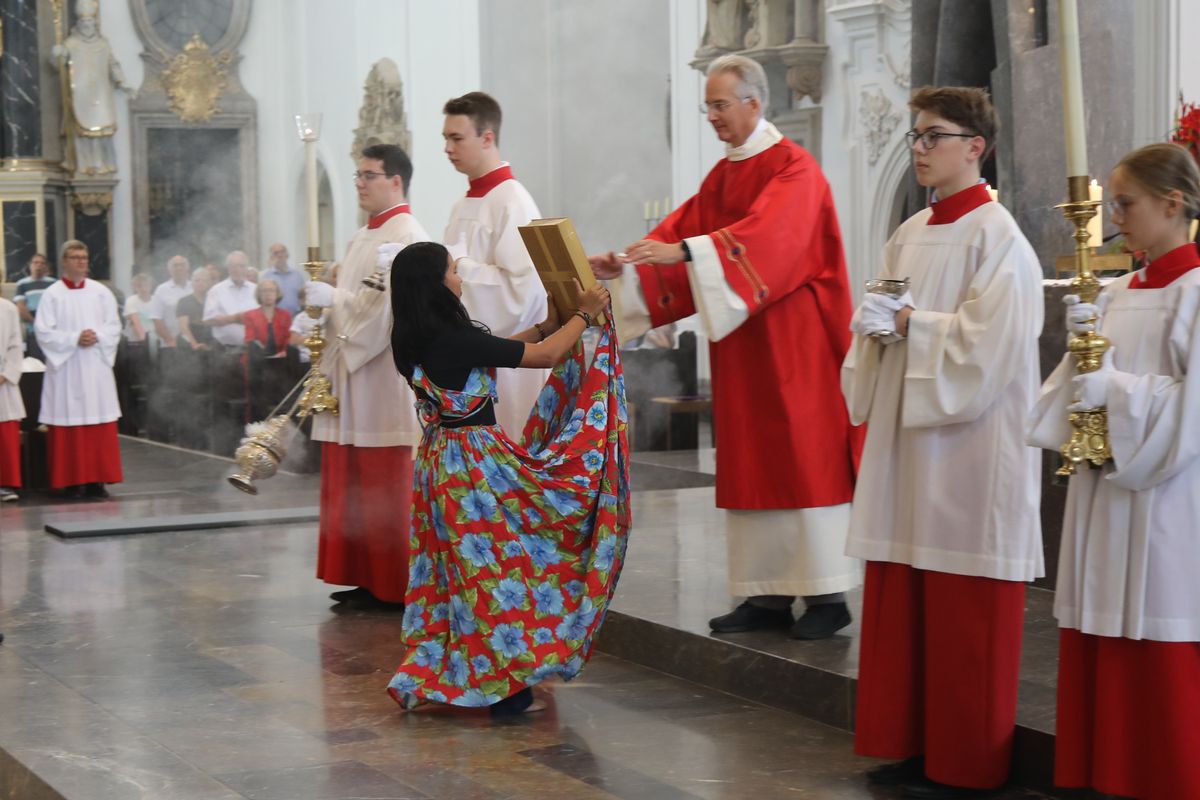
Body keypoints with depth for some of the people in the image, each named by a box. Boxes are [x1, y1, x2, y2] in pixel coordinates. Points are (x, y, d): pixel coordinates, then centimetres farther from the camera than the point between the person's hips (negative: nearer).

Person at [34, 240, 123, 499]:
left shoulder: (101, 292, 8)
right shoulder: (52, 295, 0)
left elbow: (114, 326, 7)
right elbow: (44, 332, -6)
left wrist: (97, 337, -12)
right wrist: (74, 339, -16)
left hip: (96, 368, 3)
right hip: (66, 368, -2)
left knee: (100, 426, 0)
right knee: (69, 426, -3)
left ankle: (97, 480, 5)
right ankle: (71, 481, 1)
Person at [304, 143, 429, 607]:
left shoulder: (406, 237, -11)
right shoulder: (364, 238, 19)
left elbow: (389, 305, -20)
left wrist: (331, 298, -16)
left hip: (387, 376, -10)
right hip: (353, 376, 10)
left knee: (388, 489, -4)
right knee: (354, 486, 9)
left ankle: (396, 585, 2)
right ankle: (367, 579, 15)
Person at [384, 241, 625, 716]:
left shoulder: (416, 341, 6)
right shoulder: (455, 338, -20)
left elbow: (493, 353, 18)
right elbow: (543, 356, -13)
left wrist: (548, 325, 20)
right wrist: (584, 314, 1)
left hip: (439, 459, 9)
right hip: (477, 461, -9)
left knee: (461, 569, 15)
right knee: (496, 567, 1)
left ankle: (434, 677, 20)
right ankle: (503, 684, 6)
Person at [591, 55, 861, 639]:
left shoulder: (794, 169, -11)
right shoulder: (722, 175, 15)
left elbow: (764, 235, -28)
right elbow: (681, 231, 8)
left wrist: (682, 251, -38)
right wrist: (625, 266, -9)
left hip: (793, 343, -8)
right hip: (742, 345, 8)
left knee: (805, 459, -5)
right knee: (751, 464, 7)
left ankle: (828, 595, 1)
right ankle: (768, 595, 11)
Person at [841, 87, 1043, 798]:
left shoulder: (996, 238, -10)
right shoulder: (911, 235, 13)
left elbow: (991, 342, -18)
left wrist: (909, 323, -15)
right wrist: (877, 326, -3)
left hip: (970, 446, -7)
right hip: (908, 439, 8)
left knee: (963, 613, -1)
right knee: (903, 599, 10)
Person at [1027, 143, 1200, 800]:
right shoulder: (1117, 294, 12)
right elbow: (1089, 382, 12)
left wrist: (1115, 389, -14)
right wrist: (1083, 342, -6)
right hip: (1105, 496, 7)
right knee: (1104, 660, 10)